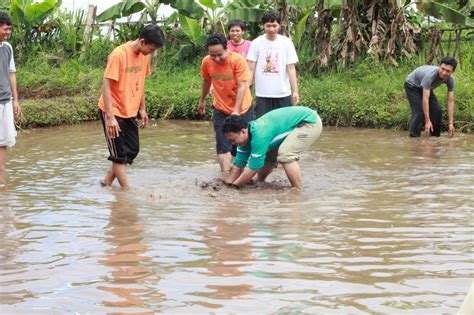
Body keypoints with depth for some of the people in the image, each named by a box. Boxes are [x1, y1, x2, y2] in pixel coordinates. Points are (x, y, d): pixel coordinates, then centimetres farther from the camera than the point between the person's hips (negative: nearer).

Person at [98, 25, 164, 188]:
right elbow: (106, 85, -22)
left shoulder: (144, 56, 1)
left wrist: (142, 109, 15)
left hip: (130, 112, 8)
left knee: (132, 150, 12)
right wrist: (110, 117, -25)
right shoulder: (119, 54, -21)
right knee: (120, 154, -2)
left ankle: (107, 181, 25)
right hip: (113, 112, -8)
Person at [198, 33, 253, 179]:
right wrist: (202, 100, 21)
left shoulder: (238, 60, -23)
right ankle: (226, 175, -5)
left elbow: (242, 86, -25)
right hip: (221, 108, 2)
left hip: (242, 108, -2)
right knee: (223, 145, -5)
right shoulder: (206, 62, -12)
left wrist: (236, 111, -31)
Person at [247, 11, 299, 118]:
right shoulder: (256, 43, -1)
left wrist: (295, 91, -6)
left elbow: (291, 68, 0)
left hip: (283, 94, 0)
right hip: (262, 94, 0)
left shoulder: (286, 43, 1)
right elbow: (251, 69, 0)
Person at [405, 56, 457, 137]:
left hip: (425, 87, 6)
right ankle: (414, 136, -13)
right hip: (412, 85, -6)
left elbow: (450, 101, -19)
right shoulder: (430, 75, -42)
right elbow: (425, 99, -42)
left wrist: (451, 123, -23)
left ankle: (435, 136, 10)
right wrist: (427, 121, -43)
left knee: (437, 111, -5)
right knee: (419, 112, -21)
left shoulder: (450, 79, -23)